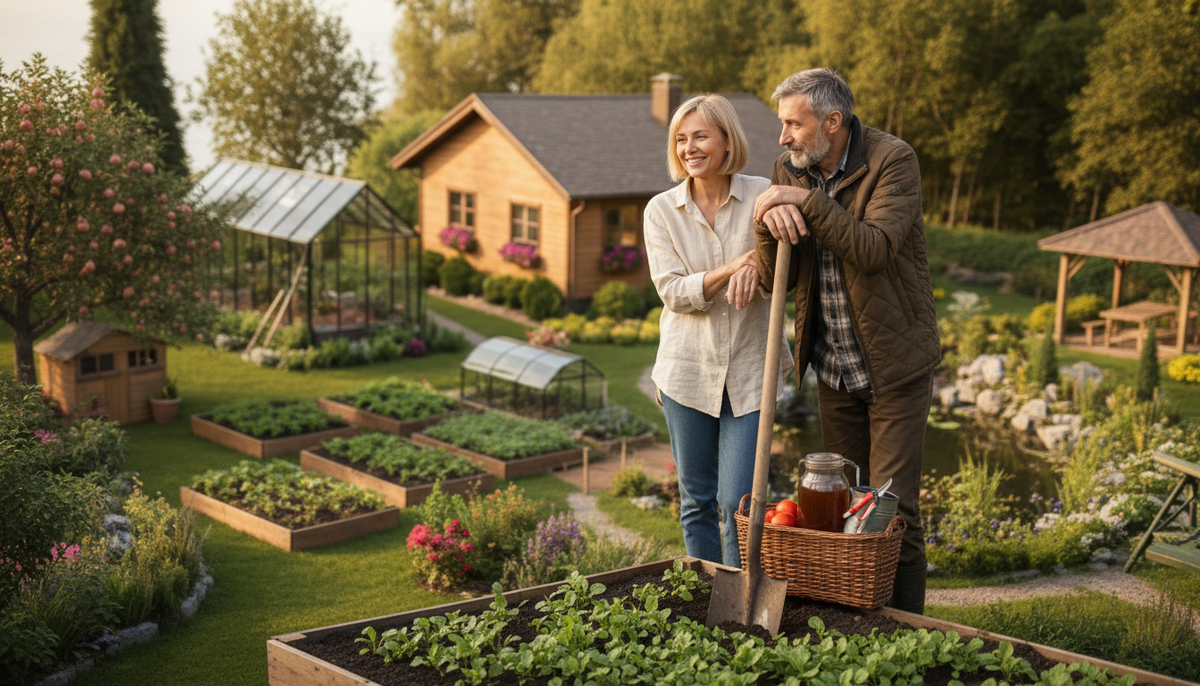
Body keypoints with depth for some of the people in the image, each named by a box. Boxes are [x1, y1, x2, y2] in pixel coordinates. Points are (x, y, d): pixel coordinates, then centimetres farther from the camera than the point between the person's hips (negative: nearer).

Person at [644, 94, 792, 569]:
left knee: (738, 502, -5)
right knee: (697, 500, 12)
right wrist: (732, 267, -23)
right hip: (688, 369, 1)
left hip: (748, 370, -1)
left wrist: (757, 267, -22)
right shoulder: (661, 210, 0)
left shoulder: (763, 196, -3)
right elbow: (673, 292, -9)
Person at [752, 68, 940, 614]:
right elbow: (774, 279, -4)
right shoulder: (790, 170, 2)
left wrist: (808, 201, -28)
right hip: (833, 369, 6)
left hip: (894, 364, -6)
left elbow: (874, 248, -28)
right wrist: (770, 222, -23)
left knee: (892, 509, -5)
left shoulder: (892, 160, -14)